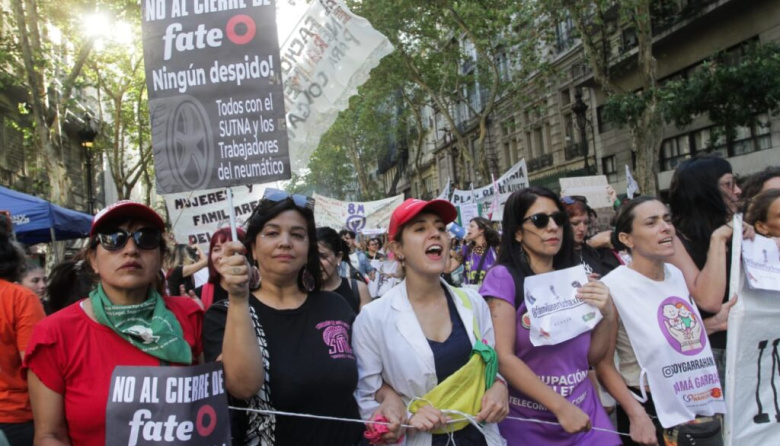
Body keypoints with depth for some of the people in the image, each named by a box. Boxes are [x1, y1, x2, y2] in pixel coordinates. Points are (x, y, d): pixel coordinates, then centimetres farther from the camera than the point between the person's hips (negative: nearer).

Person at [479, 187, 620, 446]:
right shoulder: (504, 278, -11)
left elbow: (592, 357, 5)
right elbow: (503, 358, -16)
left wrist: (607, 316, -11)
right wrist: (560, 406, -15)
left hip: (584, 414, 4)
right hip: (527, 424, -4)